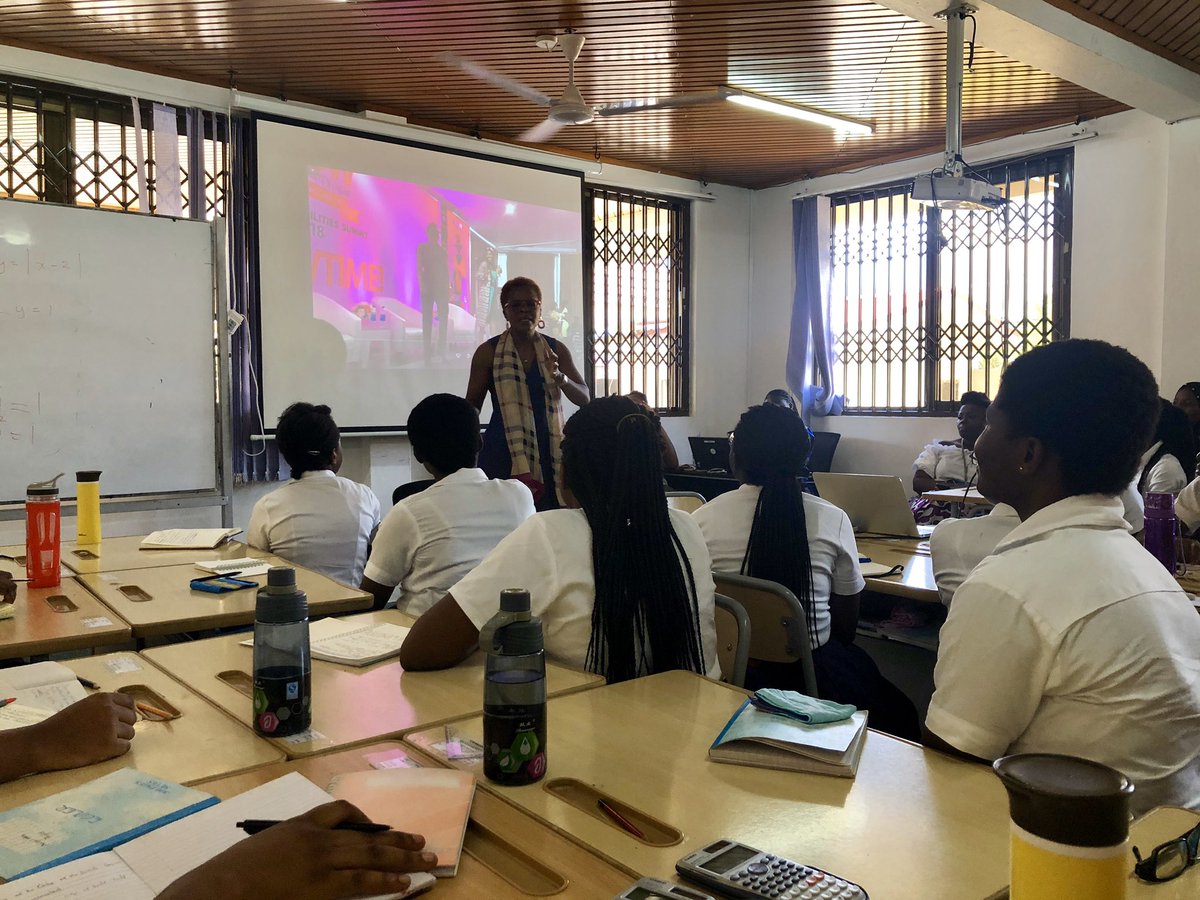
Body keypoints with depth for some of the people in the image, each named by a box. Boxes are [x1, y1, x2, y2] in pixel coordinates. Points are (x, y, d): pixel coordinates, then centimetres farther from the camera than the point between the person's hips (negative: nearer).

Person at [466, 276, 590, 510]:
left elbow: (584, 398, 4)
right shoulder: (488, 352, 1)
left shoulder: (556, 350, 8)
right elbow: (472, 407, 6)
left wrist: (560, 377, -15)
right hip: (504, 454, -2)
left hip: (550, 451, 2)